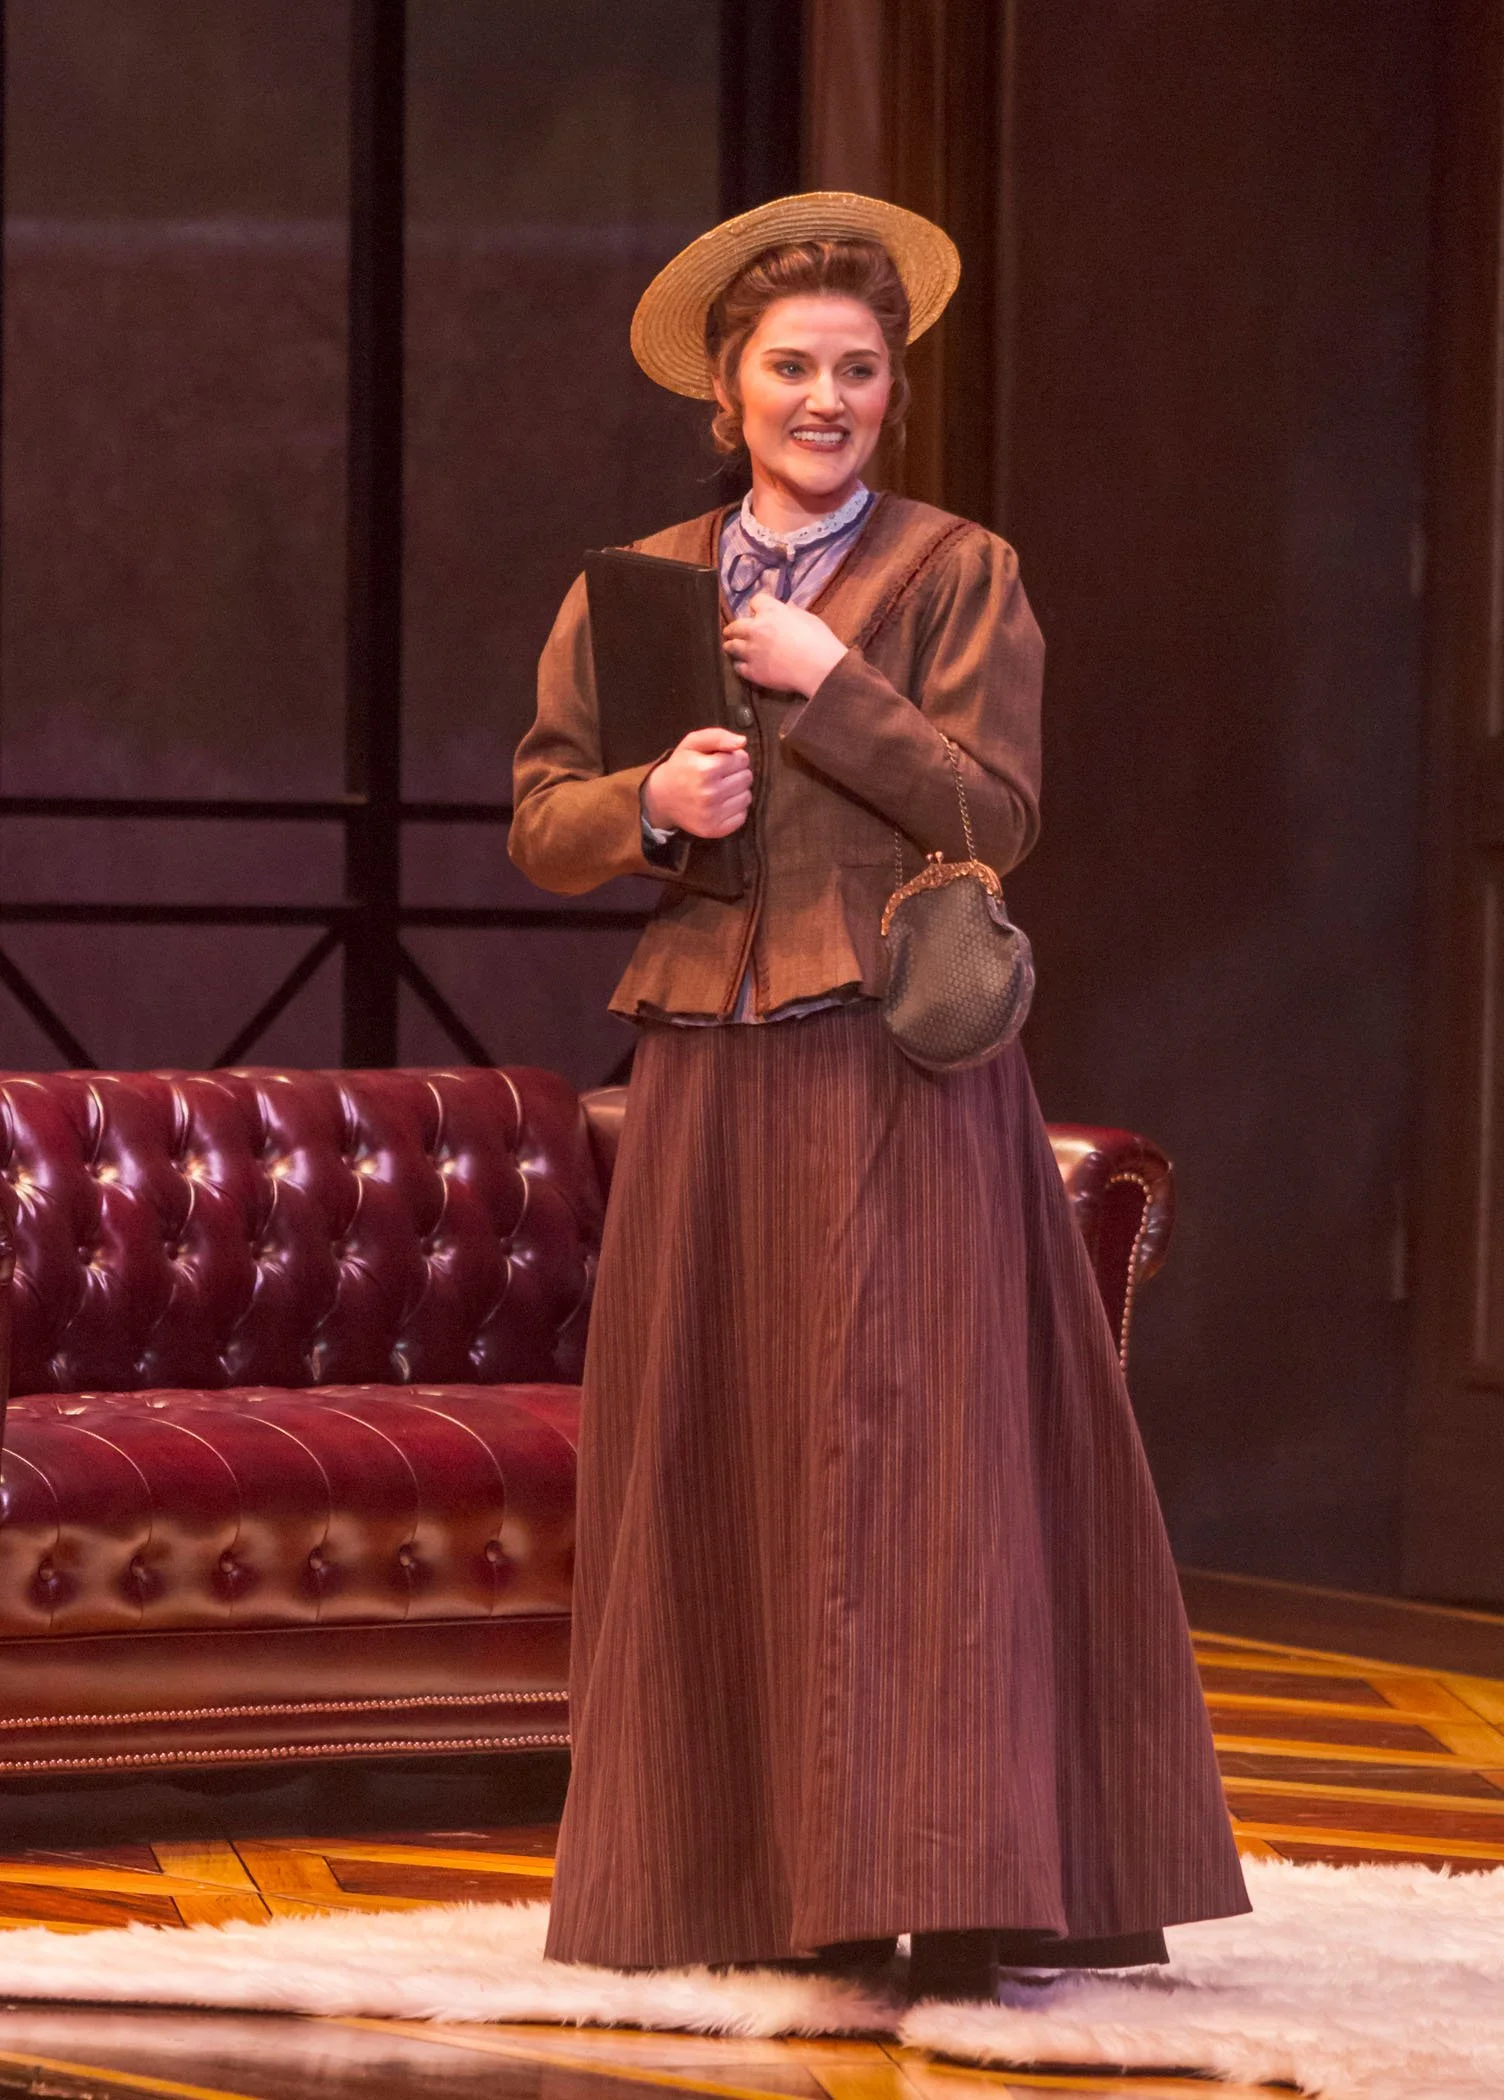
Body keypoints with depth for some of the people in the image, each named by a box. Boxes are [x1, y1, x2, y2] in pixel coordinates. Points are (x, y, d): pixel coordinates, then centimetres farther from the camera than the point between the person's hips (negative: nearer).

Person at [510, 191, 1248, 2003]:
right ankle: (753, 1871, 11)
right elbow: (541, 819, 10)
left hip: (902, 1067, -4)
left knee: (914, 1455, -10)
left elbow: (994, 814, -7)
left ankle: (943, 1878, -12)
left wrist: (827, 685, -12)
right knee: (717, 1465, 4)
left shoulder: (958, 576, 3)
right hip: (712, 1075, 4)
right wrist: (649, 805, -9)